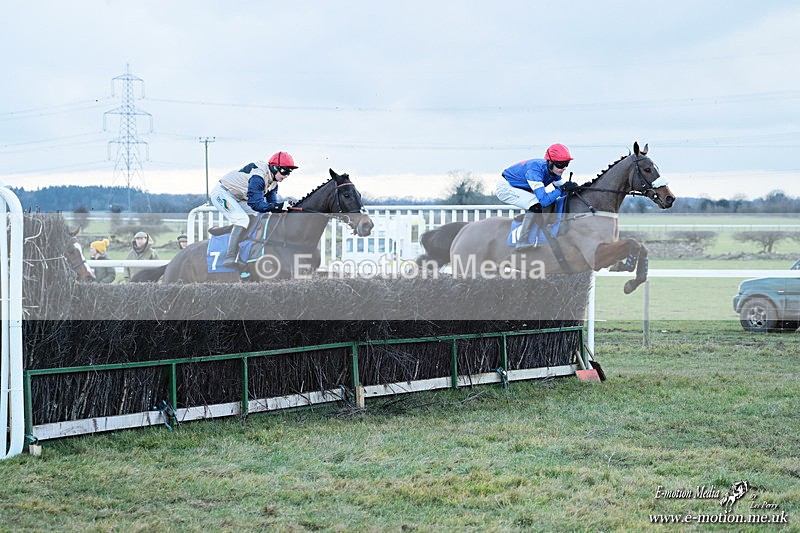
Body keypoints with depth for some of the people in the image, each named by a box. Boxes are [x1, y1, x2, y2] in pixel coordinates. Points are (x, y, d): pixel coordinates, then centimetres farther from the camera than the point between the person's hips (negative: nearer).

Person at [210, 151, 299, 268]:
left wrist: (284, 201, -20)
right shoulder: (258, 177, -30)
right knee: (242, 220, -29)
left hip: (237, 199, 10)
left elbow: (272, 202, -1)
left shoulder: (273, 182, 1)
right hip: (222, 194, -10)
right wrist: (278, 206, -40)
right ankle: (230, 258, -34)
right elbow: (256, 204, -34)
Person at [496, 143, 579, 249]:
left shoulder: (555, 171, -11)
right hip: (505, 187, -9)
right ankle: (522, 242, -23)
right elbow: (544, 200, -42)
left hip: (520, 188, 9)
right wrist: (562, 189, -38)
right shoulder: (535, 170, -36)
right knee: (536, 204, -29)